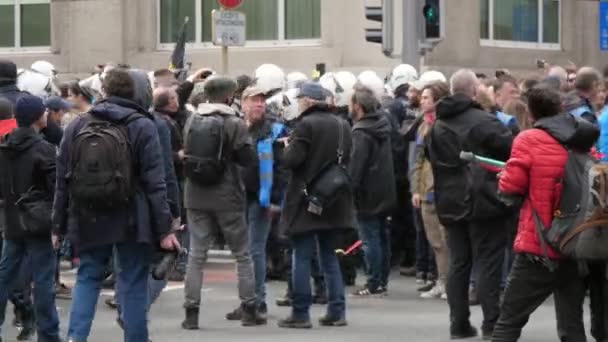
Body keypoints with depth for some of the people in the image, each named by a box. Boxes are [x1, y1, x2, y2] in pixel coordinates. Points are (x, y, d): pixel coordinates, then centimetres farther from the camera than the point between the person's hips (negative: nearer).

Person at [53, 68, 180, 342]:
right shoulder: (142, 126, -5)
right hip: (131, 221, -3)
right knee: (133, 283, 5)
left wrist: (59, 226, 14)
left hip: (89, 220, 3)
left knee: (88, 278, 11)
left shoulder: (77, 127, 4)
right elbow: (154, 183, -9)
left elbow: (62, 182, 7)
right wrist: (164, 229, -7)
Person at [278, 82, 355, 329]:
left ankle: (301, 313, -1)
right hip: (335, 201, 6)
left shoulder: (306, 125, -14)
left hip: (306, 199, -6)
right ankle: (337, 311, 11)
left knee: (302, 257, -1)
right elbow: (348, 160, 14)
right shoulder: (342, 125, 7)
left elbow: (292, 160, -18)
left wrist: (287, 147, 1)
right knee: (329, 255, 14)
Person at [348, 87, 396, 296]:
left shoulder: (361, 132, -17)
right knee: (381, 236, 14)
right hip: (385, 192, 9)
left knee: (370, 239, -5)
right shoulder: (382, 126, 10)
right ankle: (382, 280, 19)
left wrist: (350, 190, -18)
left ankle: (374, 283, -5)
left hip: (368, 194, -9)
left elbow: (355, 165, -21)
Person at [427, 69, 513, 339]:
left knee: (458, 263, 10)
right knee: (488, 263, -1)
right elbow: (511, 147, -16)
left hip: (451, 205, 6)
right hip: (482, 203, -6)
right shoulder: (483, 121, -14)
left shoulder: (437, 126, 10)